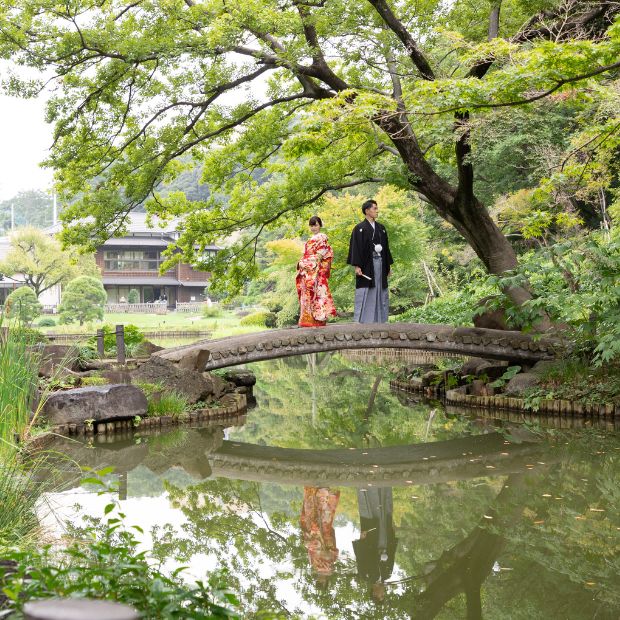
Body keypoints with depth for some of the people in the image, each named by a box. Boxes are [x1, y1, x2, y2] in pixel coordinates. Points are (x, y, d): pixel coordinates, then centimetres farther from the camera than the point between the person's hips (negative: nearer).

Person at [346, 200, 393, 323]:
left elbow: (386, 247, 18)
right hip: (366, 265, -6)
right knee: (365, 294, -6)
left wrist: (388, 266, 15)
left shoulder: (381, 228, 15)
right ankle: (362, 321, -4)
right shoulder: (359, 228, -3)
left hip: (379, 264, 6)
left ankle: (380, 320, 11)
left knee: (380, 294, 6)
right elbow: (356, 248, -8)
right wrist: (357, 266, -16)